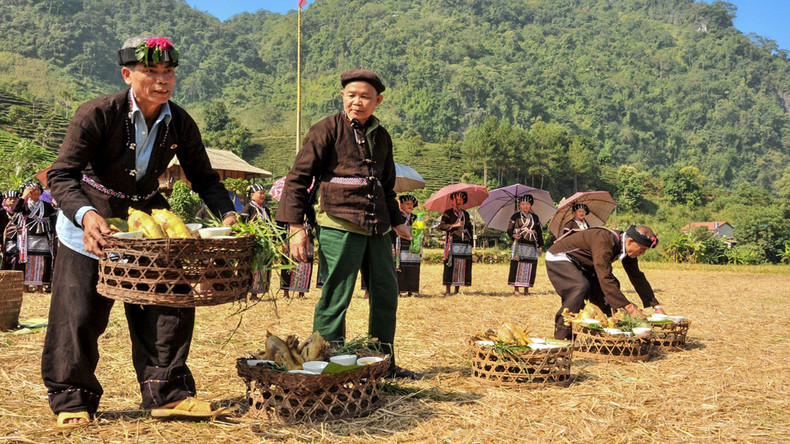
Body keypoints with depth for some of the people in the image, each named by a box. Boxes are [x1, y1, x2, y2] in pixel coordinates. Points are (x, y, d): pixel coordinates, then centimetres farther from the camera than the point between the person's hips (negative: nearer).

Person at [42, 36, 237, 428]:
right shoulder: (98, 113, -22)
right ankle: (72, 401, 17)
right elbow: (61, 175, -25)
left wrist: (227, 213, -17)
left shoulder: (179, 124, -8)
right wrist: (86, 214, -44)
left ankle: (168, 394, 11)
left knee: (171, 304, 0)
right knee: (79, 313, -1)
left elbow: (203, 177, 1)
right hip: (90, 223, -4)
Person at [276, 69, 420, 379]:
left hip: (375, 227, 7)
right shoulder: (327, 130, -2)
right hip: (338, 225, -7)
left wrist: (396, 221, 30)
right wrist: (296, 227, -12)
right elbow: (298, 177, -5)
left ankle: (383, 364, 26)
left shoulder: (381, 136, 17)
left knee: (386, 293, 12)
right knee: (335, 297, -5)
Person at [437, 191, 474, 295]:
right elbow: (441, 226, -7)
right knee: (450, 266, -9)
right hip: (452, 244, -4)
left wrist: (471, 243, 14)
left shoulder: (466, 214, 19)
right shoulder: (448, 213, 5)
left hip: (465, 245, 4)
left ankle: (457, 290, 7)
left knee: (463, 266, 0)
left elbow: (470, 229, 21)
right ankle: (447, 290, -4)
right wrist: (454, 225, -13)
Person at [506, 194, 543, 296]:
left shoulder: (535, 217, 16)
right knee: (517, 266, -9)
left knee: (530, 267, 0)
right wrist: (513, 235, -16)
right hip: (519, 245, -3)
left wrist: (540, 246, 13)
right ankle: (516, 289, -4)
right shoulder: (516, 216, 7)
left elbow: (539, 233, 18)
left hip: (531, 246, 3)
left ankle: (526, 289, 8)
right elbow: (509, 230, 5)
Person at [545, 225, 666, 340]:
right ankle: (562, 336, -26)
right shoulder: (603, 241, -35)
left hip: (579, 264, 10)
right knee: (581, 287, -32)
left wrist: (656, 306, 2)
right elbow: (605, 278, -42)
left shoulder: (627, 247, -5)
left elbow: (638, 278, 5)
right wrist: (629, 307, -44)